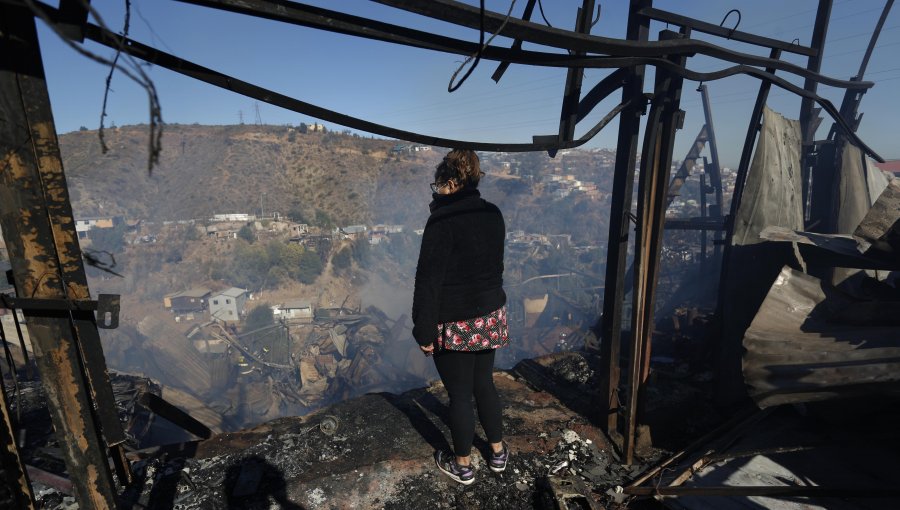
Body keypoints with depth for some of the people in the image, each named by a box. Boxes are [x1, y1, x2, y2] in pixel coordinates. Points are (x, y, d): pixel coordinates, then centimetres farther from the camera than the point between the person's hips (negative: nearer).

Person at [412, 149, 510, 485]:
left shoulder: (443, 221, -20)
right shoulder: (493, 214, 2)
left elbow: (429, 280, -19)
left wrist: (424, 330, -12)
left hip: (455, 324, -7)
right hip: (490, 316, 7)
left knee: (460, 394, 11)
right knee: (484, 384, 23)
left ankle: (463, 466, 32)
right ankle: (498, 452, 39)